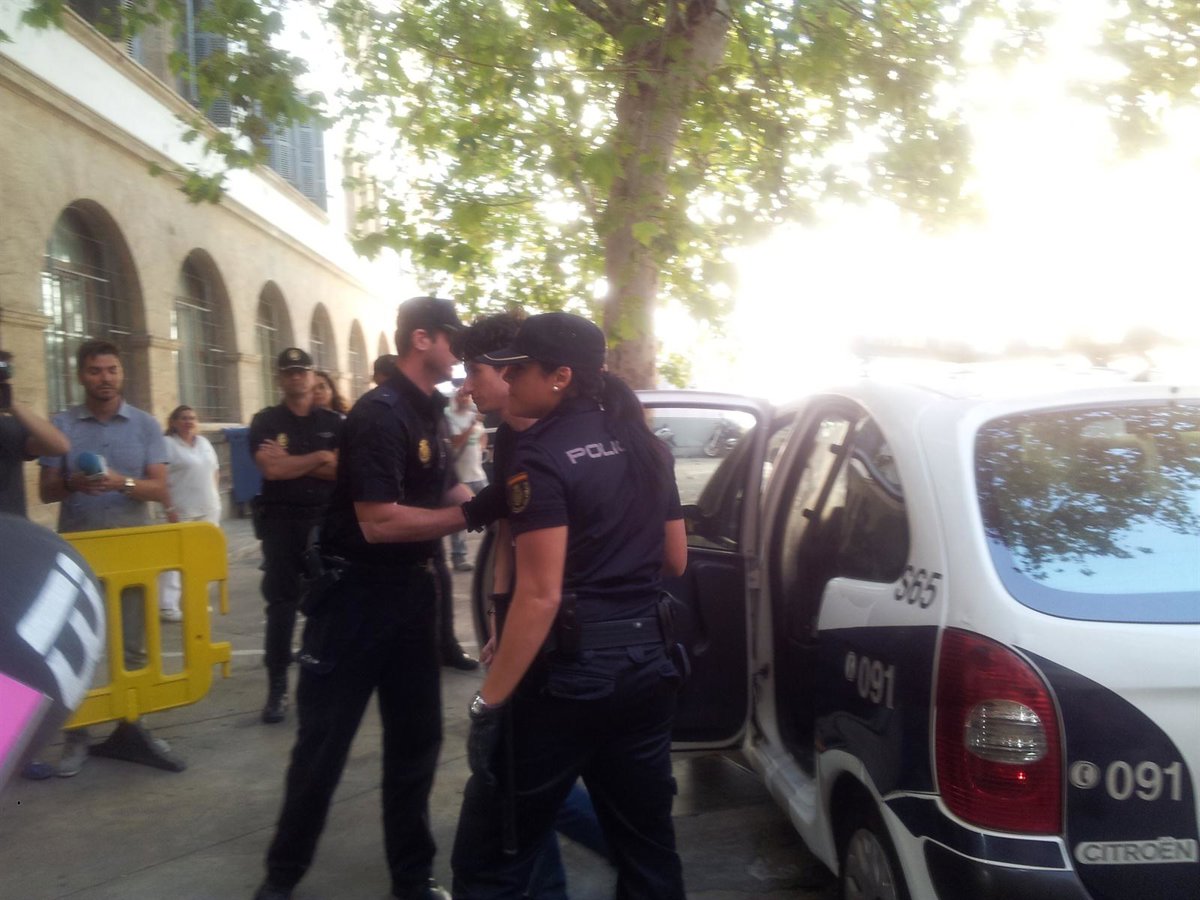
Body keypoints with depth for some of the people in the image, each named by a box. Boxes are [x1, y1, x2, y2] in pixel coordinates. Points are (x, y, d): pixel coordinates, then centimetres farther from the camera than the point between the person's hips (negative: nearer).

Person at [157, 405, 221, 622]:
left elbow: (214, 471, 21)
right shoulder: (167, 444, -7)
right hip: (182, 511, -7)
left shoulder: (204, 443, 14)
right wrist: (168, 508, -18)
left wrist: (213, 496, 11)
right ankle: (167, 606, -10)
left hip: (209, 509, 7)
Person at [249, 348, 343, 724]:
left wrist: (291, 462, -12)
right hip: (282, 520, -1)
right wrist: (319, 458, -7)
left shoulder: (333, 422, 7)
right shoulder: (265, 421, 3)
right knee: (281, 603, 0)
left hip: (325, 519, 1)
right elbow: (271, 469, -12)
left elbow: (343, 470, -6)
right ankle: (277, 688, 5)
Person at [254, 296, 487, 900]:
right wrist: (471, 515, -25)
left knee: (415, 738, 14)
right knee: (323, 743, 6)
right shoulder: (380, 414, -19)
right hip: (355, 595, -8)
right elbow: (379, 522, -26)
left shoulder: (429, 412, 8)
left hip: (411, 591, 8)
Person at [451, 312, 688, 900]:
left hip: (568, 670, -7)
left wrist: (488, 702, -16)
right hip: (646, 660, 8)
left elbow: (540, 596, -20)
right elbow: (674, 561, 15)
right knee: (647, 844, 18)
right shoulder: (644, 445, 8)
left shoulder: (542, 453, -14)